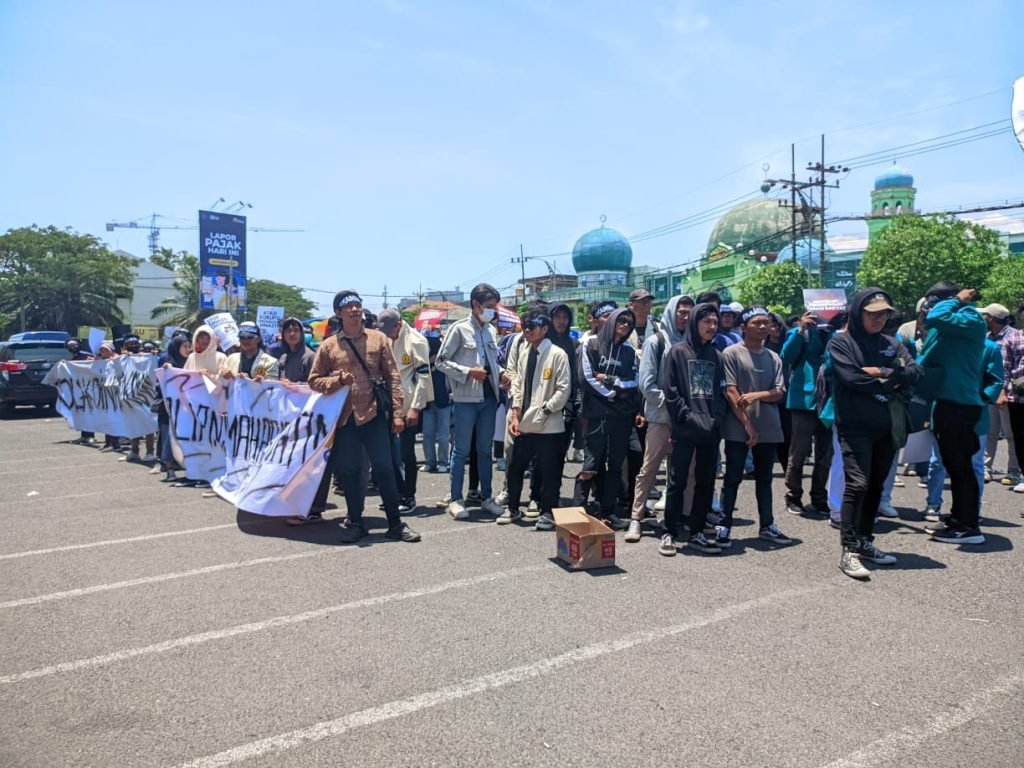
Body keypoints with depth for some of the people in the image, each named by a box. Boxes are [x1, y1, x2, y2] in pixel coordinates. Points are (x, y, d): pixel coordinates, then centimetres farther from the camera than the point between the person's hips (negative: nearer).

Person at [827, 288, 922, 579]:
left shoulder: (891, 344, 15)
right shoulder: (841, 343, -2)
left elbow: (914, 372, 1)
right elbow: (853, 379, -15)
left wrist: (883, 373, -14)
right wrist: (890, 386, -6)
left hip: (887, 428, 6)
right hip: (855, 426, -6)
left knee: (875, 486, 12)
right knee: (857, 484, -14)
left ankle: (865, 542, 23)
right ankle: (849, 551, -12)